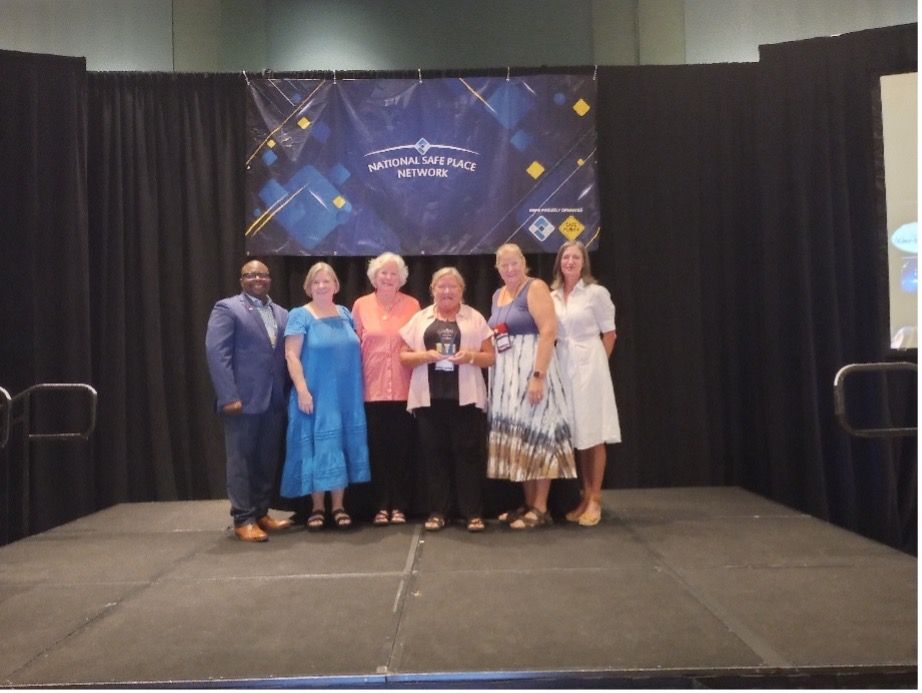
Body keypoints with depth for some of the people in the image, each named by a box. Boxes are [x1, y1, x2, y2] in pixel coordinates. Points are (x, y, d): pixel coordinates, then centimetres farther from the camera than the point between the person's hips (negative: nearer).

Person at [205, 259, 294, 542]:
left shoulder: (282, 314, 17)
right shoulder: (227, 308, -1)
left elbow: (286, 355, 13)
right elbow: (216, 353, -11)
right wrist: (229, 396, -18)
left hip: (274, 401, 6)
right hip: (243, 399, -6)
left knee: (267, 461, 11)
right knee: (241, 461, 1)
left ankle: (261, 513, 23)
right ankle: (243, 519, 8)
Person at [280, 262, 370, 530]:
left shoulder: (345, 314, 11)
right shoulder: (300, 315, -4)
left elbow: (356, 350, 15)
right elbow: (291, 356, -10)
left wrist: (358, 388, 8)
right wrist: (302, 390, -18)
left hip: (346, 397, 4)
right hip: (315, 396, -4)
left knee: (340, 446, 8)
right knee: (318, 447, 2)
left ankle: (338, 507, 18)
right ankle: (317, 508, 15)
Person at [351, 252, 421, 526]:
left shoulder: (412, 305, 3)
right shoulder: (361, 305, 4)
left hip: (403, 388, 0)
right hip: (372, 388, 0)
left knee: (401, 447, 4)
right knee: (377, 448, 6)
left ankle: (399, 505, 14)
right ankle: (381, 506, 15)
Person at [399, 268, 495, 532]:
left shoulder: (475, 318, 8)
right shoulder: (420, 318, 11)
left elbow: (490, 357, 6)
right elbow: (404, 356, 9)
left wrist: (471, 355, -13)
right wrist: (424, 355, -10)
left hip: (465, 396, -1)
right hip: (429, 397, 2)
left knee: (468, 452, 0)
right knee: (434, 453, 4)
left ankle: (473, 512, 7)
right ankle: (437, 511, 14)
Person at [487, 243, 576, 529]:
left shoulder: (536, 288, -7)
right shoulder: (497, 295, 16)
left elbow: (549, 331, -17)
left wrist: (538, 375, -24)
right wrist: (493, 371, 10)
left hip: (529, 370, -8)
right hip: (505, 374, 8)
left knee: (536, 435, -5)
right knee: (516, 438, 9)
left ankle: (540, 509, 1)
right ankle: (528, 504, 17)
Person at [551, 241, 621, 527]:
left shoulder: (596, 292, -5)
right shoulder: (552, 296, 8)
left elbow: (609, 333, -1)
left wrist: (597, 364, 1)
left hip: (588, 366, -4)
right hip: (563, 366, 5)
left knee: (593, 435, -1)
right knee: (576, 434, 8)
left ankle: (595, 500, 7)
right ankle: (585, 496, 17)